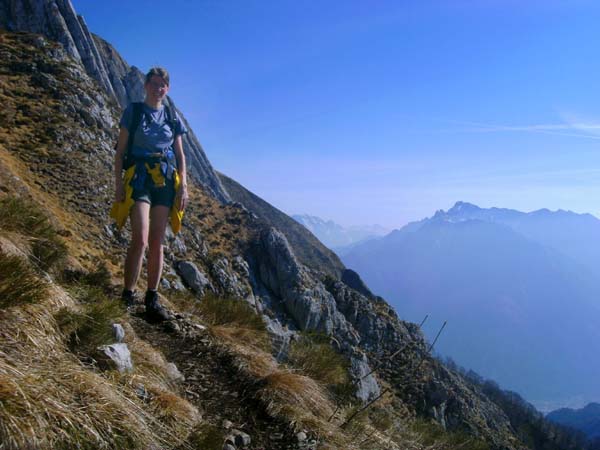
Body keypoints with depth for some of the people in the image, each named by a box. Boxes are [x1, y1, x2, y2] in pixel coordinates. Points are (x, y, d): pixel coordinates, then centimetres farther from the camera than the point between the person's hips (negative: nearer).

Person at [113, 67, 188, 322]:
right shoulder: (133, 112, 6)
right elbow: (120, 151, 3)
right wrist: (119, 185, -6)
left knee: (157, 242, 2)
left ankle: (152, 299, 9)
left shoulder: (172, 117, 15)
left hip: (166, 181, 3)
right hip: (139, 178, -3)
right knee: (141, 240, -16)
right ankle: (127, 296, -2)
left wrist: (183, 186, 4)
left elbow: (180, 155, 14)